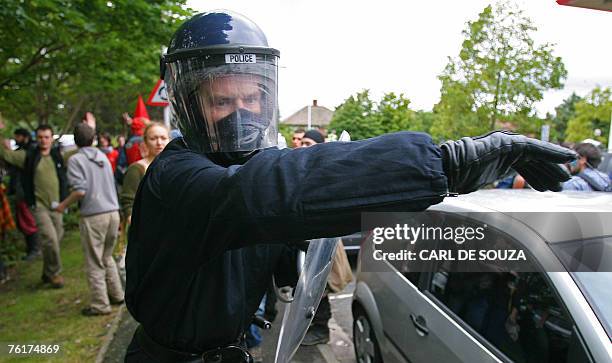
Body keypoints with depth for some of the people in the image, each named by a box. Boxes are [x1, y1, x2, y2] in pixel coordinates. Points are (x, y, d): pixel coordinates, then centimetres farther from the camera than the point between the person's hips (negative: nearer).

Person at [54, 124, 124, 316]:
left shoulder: (76, 159, -5)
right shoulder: (103, 156, 12)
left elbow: (80, 190, -15)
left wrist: (63, 205, 1)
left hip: (93, 216, -6)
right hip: (113, 212, 6)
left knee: (94, 263, 6)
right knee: (107, 257, 22)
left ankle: (101, 304, 13)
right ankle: (116, 294, 27)